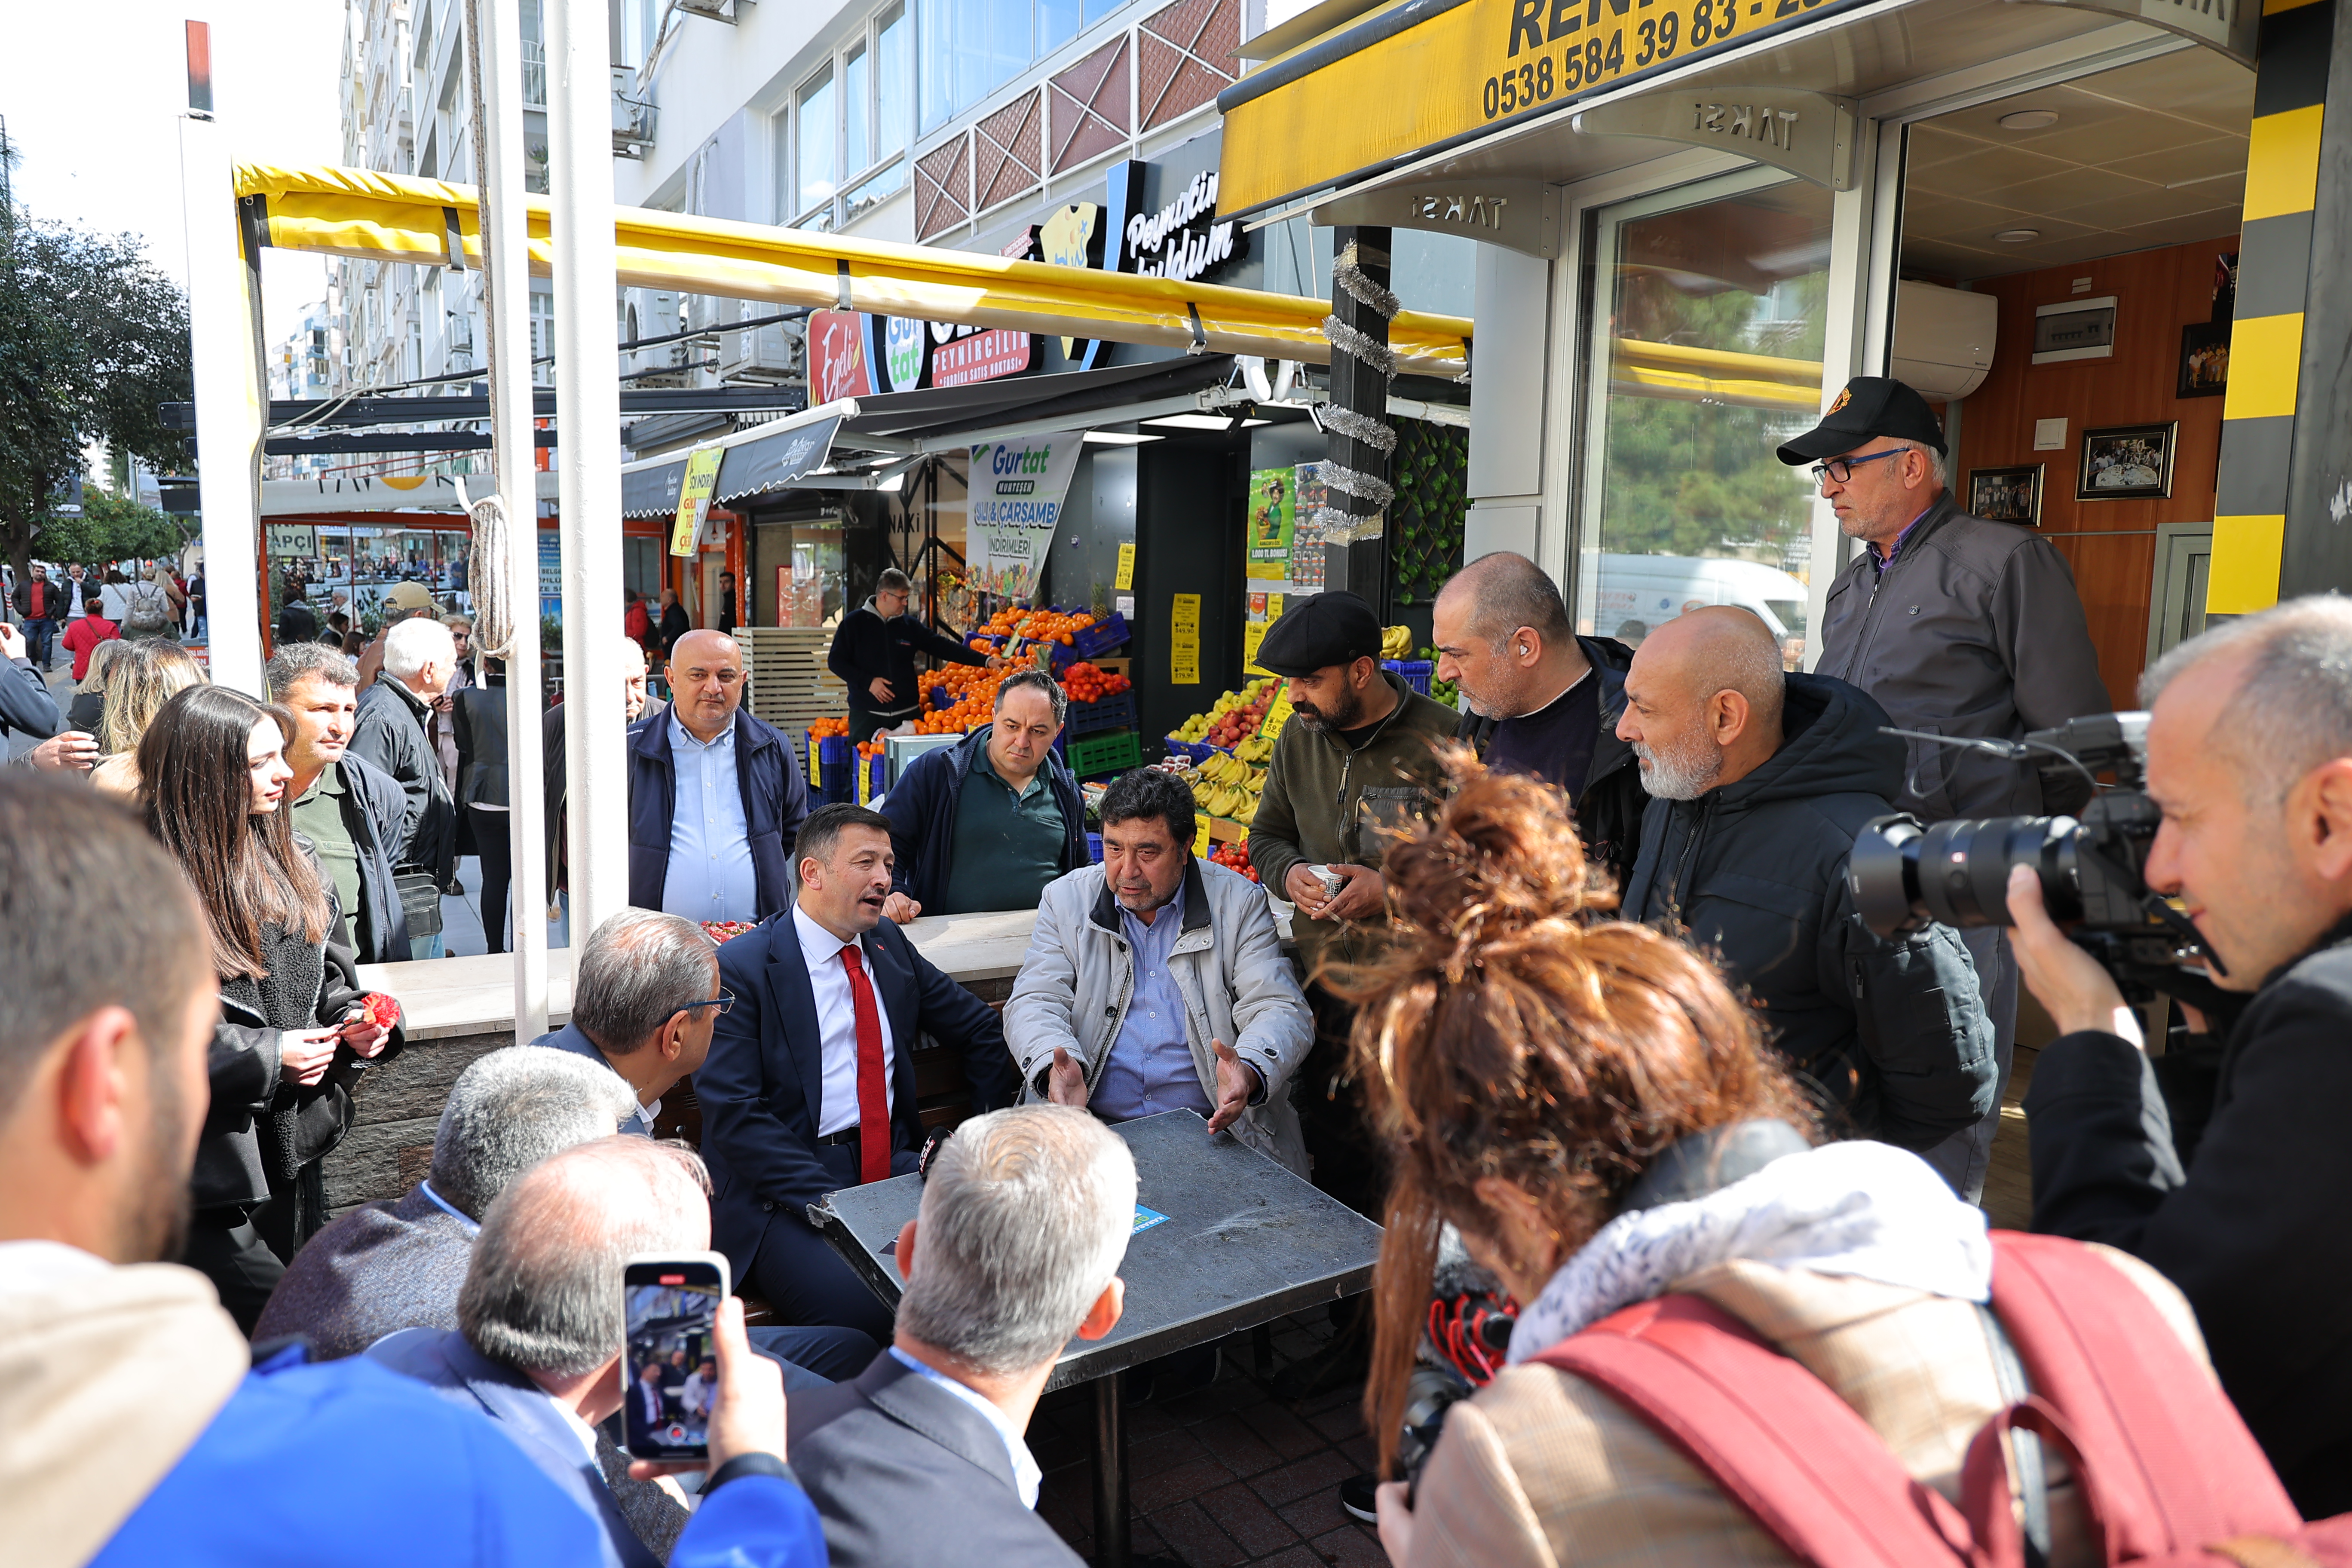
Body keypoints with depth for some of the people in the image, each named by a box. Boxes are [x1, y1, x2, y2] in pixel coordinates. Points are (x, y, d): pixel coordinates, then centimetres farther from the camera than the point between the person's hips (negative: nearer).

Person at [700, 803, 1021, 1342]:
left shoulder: (889, 945, 15)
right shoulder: (739, 969, -4)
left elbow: (981, 1028, 25)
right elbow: (735, 1119, -11)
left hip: (894, 1164, 6)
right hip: (785, 1190, -5)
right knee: (864, 1310, -32)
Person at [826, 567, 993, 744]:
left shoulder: (910, 625, 9)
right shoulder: (853, 623, 1)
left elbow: (943, 647, 8)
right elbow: (835, 661, 0)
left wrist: (985, 660, 1)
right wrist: (868, 682, -12)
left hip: (907, 713, 3)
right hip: (867, 714, -3)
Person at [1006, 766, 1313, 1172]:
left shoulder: (1238, 903, 4)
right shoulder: (1066, 899, 8)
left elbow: (1281, 1012, -2)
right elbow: (1035, 1002, 3)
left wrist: (1251, 1073, -25)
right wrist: (1057, 1067, -21)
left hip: (1208, 1131, 0)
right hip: (1090, 1129, 1)